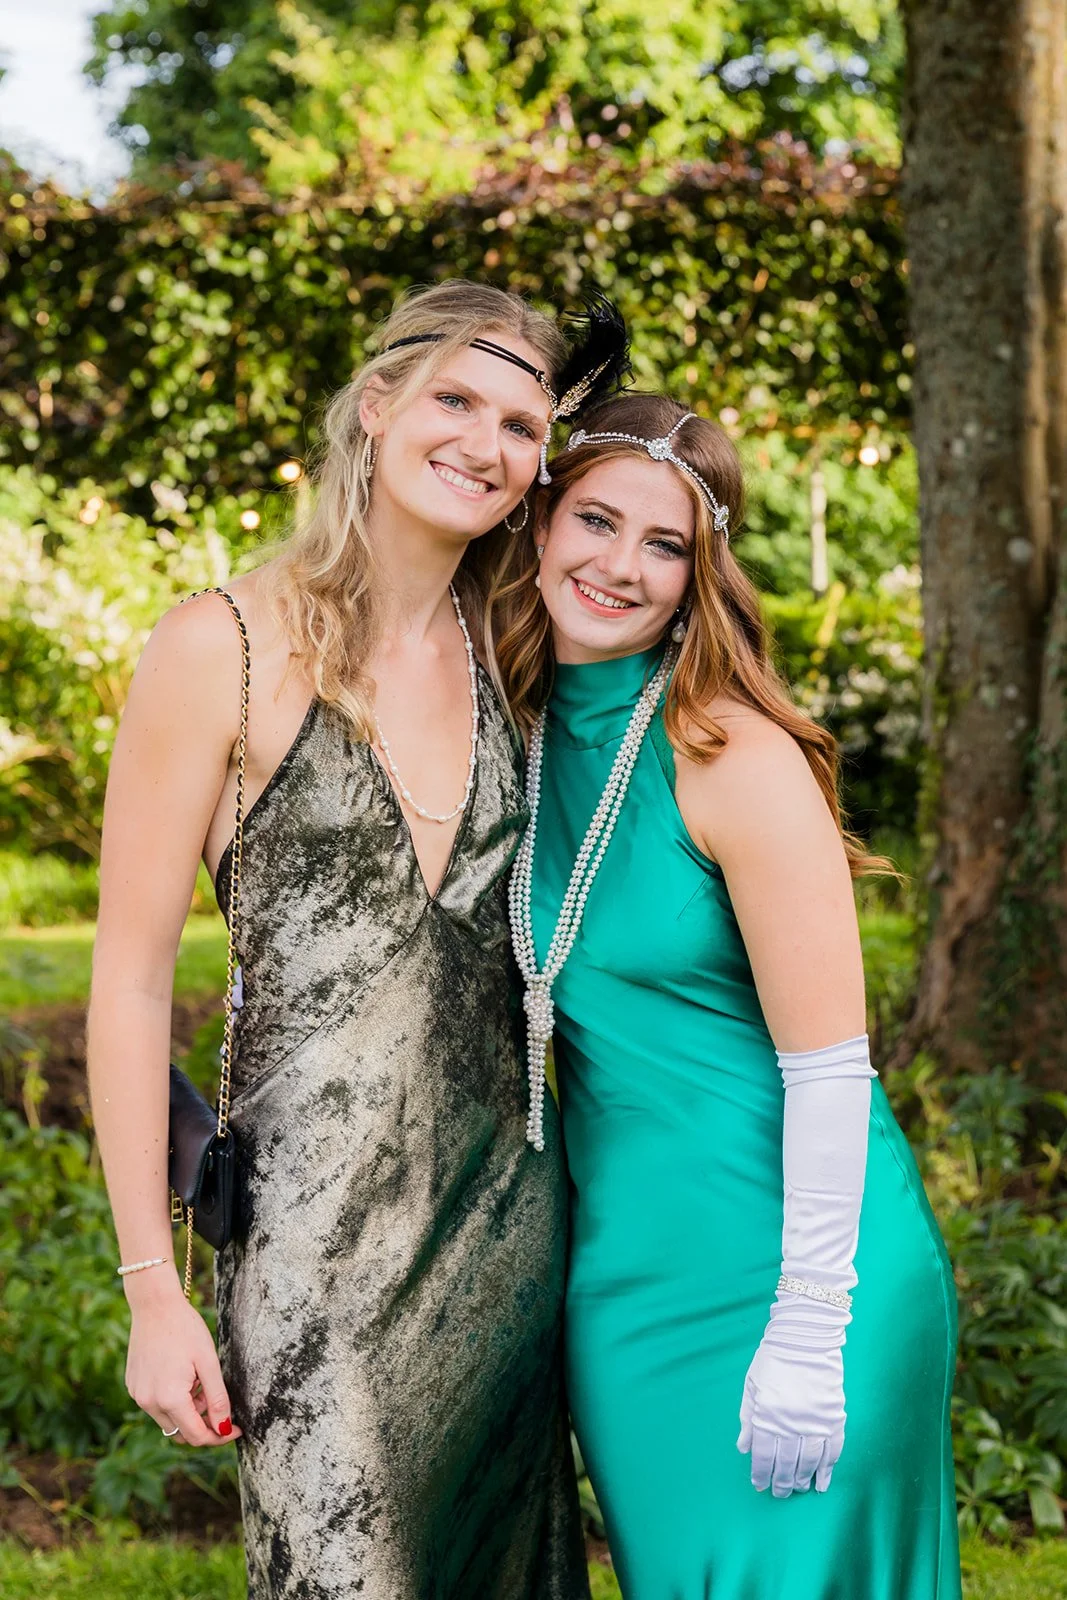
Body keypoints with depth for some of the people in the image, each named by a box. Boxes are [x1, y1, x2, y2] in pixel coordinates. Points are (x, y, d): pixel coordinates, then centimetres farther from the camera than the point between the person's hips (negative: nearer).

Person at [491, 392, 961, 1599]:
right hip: (621, 1273, 6)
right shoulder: (524, 739, 4)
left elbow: (830, 1068, -17)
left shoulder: (740, 760, -16)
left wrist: (809, 1338, -19)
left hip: (780, 1262, -6)